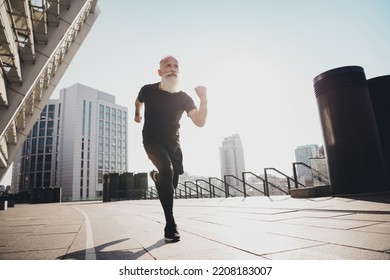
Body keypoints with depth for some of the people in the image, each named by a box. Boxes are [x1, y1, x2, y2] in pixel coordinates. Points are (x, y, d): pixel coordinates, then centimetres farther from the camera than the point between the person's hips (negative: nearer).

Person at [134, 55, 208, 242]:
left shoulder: (184, 98, -9)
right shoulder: (148, 90, -9)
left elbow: (200, 122, -21)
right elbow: (138, 101, 16)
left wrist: (203, 100, -34)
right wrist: (137, 114, 31)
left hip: (173, 143, 3)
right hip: (152, 141, -3)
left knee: (172, 184, 9)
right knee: (167, 169, -31)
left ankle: (157, 176, 49)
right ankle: (170, 225, -25)